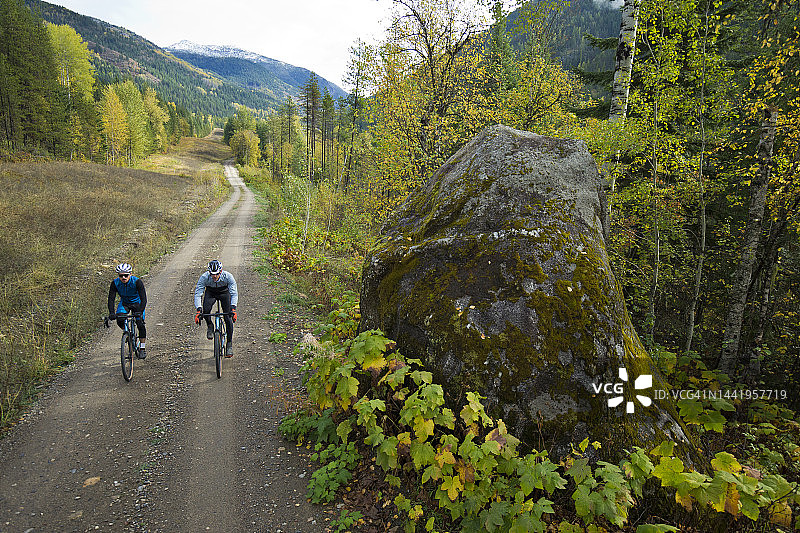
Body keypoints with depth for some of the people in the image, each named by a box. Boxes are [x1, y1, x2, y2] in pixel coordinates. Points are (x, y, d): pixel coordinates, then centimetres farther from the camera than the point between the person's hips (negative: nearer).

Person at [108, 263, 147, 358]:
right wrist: (111, 313, -36)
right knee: (119, 320, -25)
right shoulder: (115, 283, -21)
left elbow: (143, 299, -32)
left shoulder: (137, 282, -29)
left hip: (137, 303, -2)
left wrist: (140, 311, -45)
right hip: (124, 303, 2)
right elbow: (111, 299, -21)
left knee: (140, 324, -15)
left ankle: (142, 349, -3)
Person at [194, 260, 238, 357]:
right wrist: (198, 310, -43)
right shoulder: (204, 277, -31)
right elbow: (197, 294, -31)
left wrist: (233, 309, -48)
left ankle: (229, 343, 2)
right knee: (205, 310, -29)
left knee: (228, 318, -13)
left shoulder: (228, 276, -33)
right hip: (210, 292, 1)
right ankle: (210, 326, 4)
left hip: (224, 292, -1)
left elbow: (234, 294, -34)